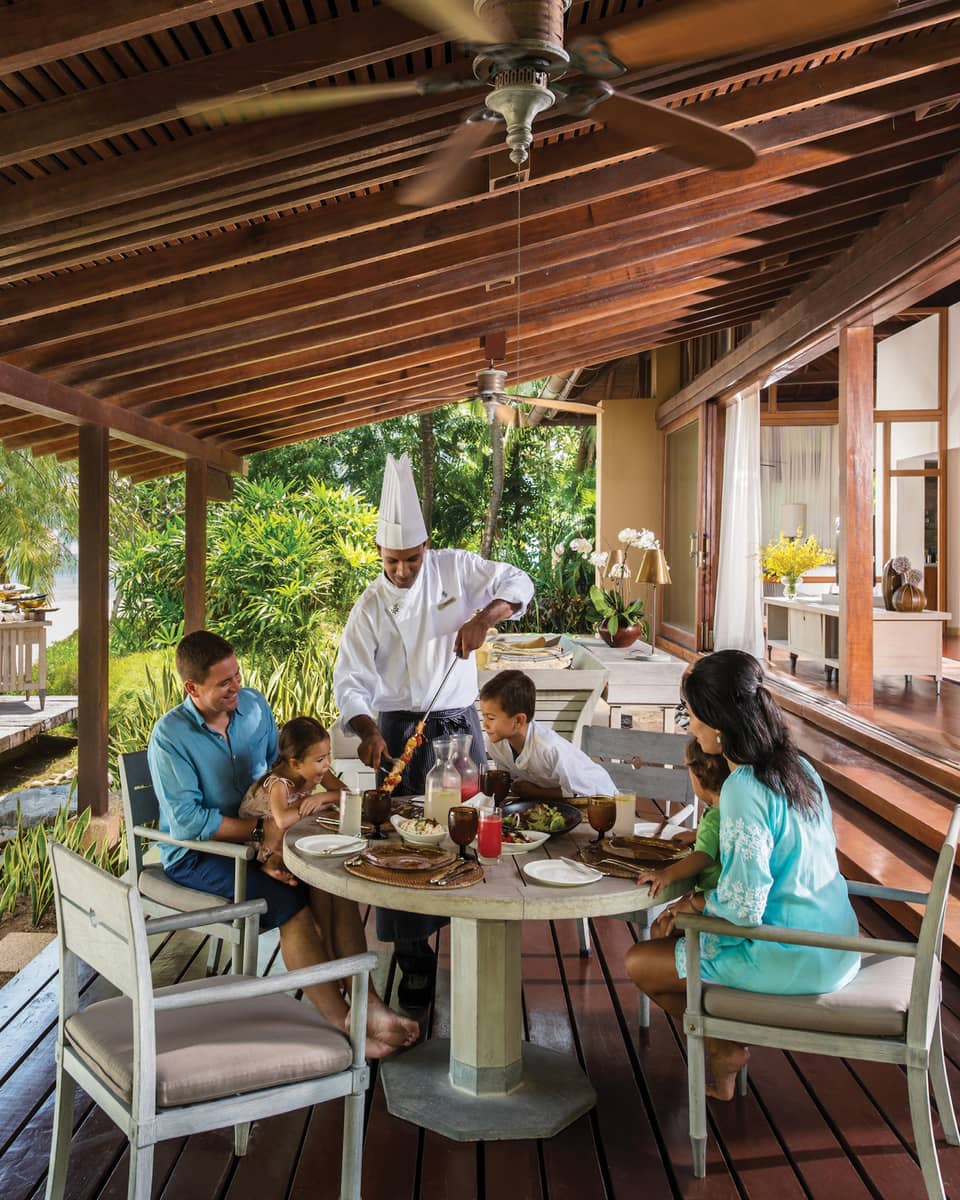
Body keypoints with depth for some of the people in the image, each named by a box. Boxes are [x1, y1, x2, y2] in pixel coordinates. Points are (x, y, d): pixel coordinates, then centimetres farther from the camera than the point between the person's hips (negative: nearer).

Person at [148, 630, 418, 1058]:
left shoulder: (254, 705, 2)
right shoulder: (169, 736, -15)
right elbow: (187, 820, -20)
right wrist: (259, 828, -19)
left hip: (257, 839, 6)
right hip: (196, 855, -5)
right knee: (288, 900, -28)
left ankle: (368, 1003, -19)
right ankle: (344, 1023, -21)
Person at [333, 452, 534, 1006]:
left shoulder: (456, 568, -2)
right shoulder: (371, 607, -6)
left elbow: (518, 583, 0)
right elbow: (351, 680, -10)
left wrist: (482, 618, -19)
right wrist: (368, 732, -29)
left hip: (460, 722, 2)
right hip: (401, 729, -2)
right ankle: (415, 960, 12)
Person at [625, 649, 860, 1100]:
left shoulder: (744, 789, -24)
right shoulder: (797, 766, 2)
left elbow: (743, 908, -25)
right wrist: (702, 900, 12)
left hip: (791, 961, -8)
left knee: (639, 963, 6)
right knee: (678, 936, 24)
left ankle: (724, 1049, 18)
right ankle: (730, 1044, 20)